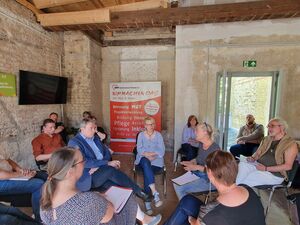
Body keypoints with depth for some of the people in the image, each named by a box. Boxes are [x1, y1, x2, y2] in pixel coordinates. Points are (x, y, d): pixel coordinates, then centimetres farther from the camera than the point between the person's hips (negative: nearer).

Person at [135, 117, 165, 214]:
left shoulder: (158, 135, 5)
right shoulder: (141, 135, 6)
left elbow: (162, 151, -3)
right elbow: (139, 149, -5)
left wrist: (147, 153, -12)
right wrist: (150, 155, -22)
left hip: (156, 161, 0)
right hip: (143, 160, 0)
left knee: (146, 172, -29)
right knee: (146, 163, -34)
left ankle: (147, 203, -19)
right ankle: (155, 193, -38)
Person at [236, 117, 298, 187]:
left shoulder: (291, 144, -5)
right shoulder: (266, 139, 14)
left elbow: (288, 166, -12)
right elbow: (258, 153, 18)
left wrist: (266, 168, -19)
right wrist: (252, 158, -6)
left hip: (274, 173, -5)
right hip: (258, 165, 5)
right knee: (242, 165, -26)